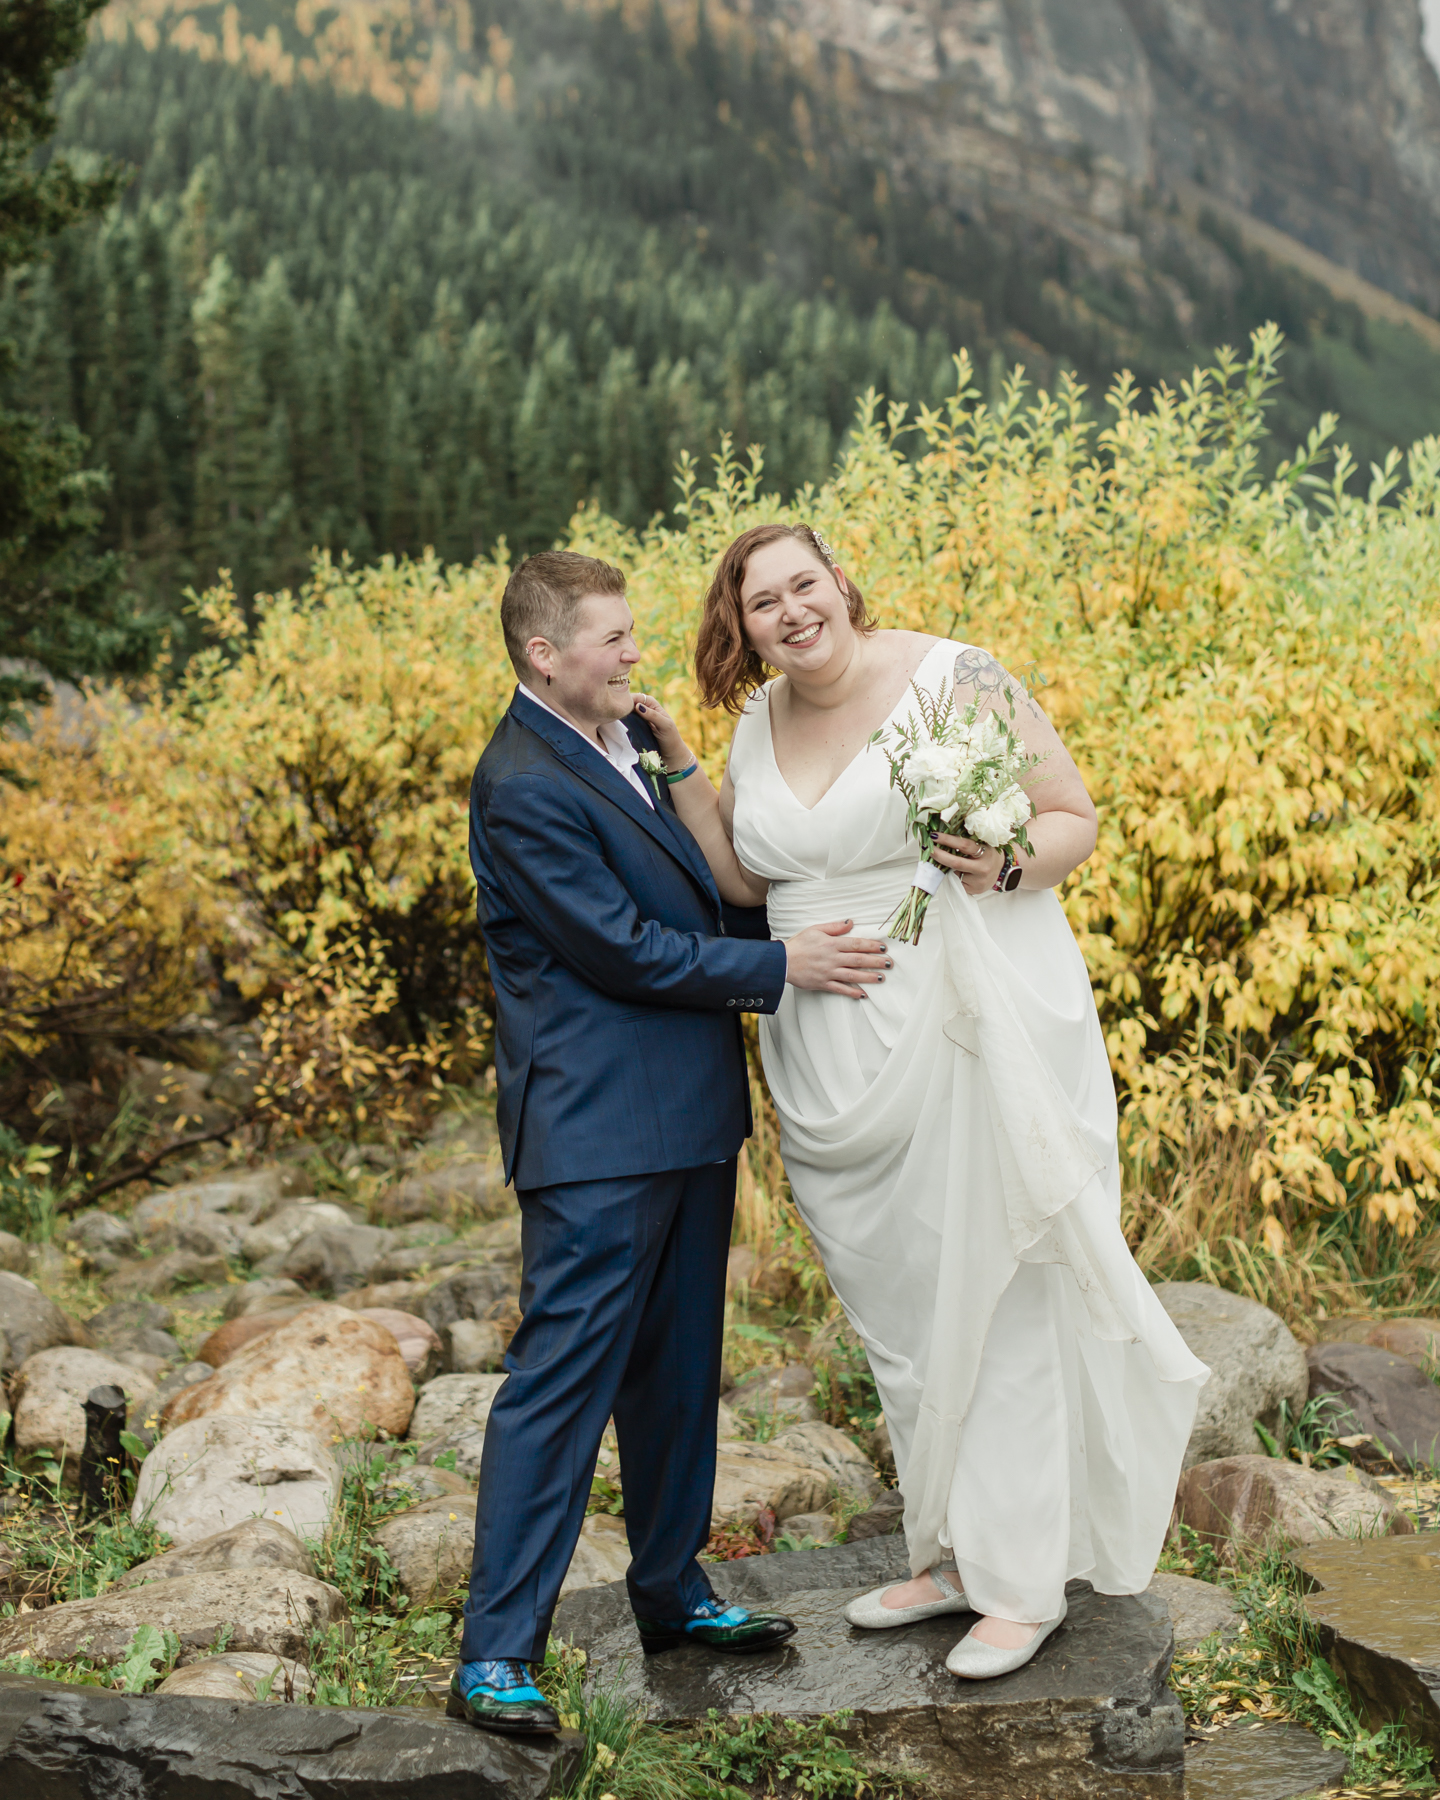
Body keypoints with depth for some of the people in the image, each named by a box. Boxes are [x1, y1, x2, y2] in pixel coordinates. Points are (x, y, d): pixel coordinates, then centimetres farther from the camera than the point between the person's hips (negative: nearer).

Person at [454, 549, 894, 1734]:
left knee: (679, 1367, 17)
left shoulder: (633, 738, 11)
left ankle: (671, 1589, 32)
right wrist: (780, 967, -13)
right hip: (598, 1127, -9)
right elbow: (623, 949, -19)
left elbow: (697, 882, 23)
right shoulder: (524, 786, -17)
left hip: (688, 1113, 9)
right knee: (564, 1373, -5)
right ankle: (497, 1653, 4)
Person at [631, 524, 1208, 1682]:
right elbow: (741, 878, 8)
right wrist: (673, 762, 2)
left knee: (995, 1300, 0)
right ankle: (950, 1552, 31)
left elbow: (1076, 817, -5)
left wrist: (1007, 866, -25)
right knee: (899, 1312, 15)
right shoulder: (760, 724, 10)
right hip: (835, 1065, 6)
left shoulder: (954, 678, -8)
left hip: (975, 1033, -6)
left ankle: (1023, 1580, 13)